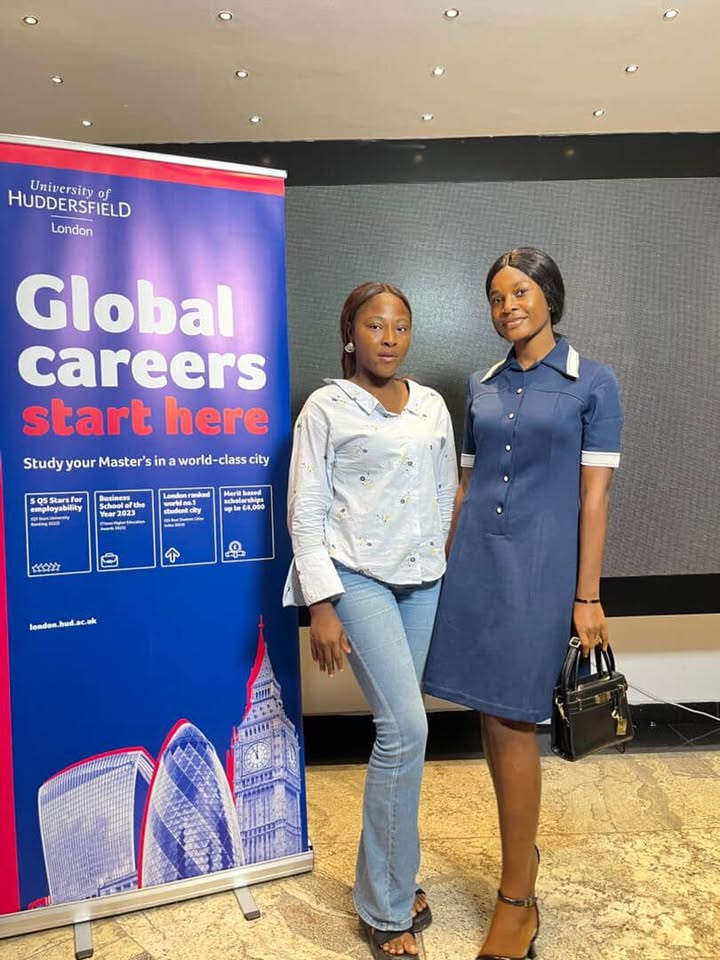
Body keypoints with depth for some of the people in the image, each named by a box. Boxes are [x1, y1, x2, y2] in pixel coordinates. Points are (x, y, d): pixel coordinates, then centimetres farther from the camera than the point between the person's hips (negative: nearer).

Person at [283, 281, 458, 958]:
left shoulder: (432, 406, 10)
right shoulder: (326, 408, -4)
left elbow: (446, 496, 14)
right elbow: (305, 512, -6)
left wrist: (449, 574, 11)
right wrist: (322, 607, -12)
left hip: (423, 580, 5)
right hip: (358, 577, -5)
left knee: (398, 729, 12)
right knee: (406, 727, -11)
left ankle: (392, 878, 32)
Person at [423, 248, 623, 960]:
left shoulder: (592, 383, -1)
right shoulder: (481, 388, 10)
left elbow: (593, 494, -4)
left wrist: (587, 596, -7)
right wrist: (446, 565, 13)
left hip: (540, 568, -4)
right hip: (474, 562, 5)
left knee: (512, 723, -2)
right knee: (493, 719, 11)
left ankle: (517, 900, 15)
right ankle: (522, 848, 35)